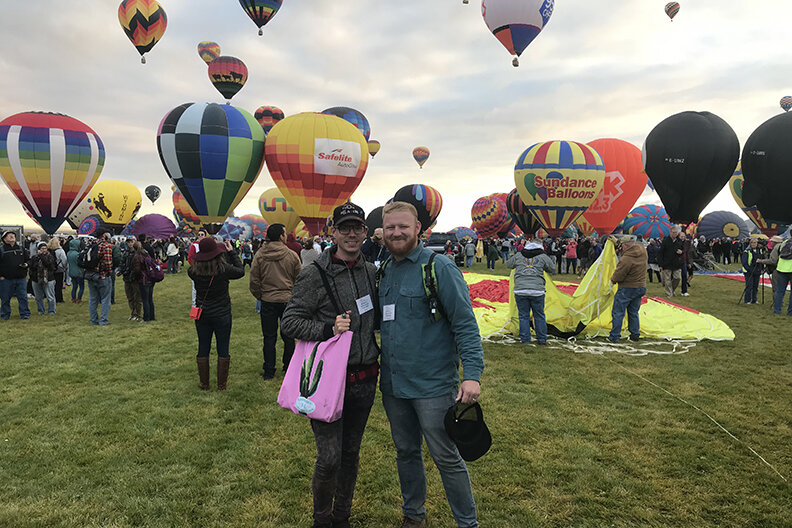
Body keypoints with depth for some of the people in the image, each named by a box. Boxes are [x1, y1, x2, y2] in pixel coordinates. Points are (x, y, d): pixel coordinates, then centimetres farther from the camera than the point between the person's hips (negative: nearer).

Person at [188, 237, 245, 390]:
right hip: (222, 314, -2)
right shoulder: (224, 269, -20)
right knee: (223, 350, 11)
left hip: (202, 314, 3)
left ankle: (204, 383, 25)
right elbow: (241, 271, -1)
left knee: (203, 349, 15)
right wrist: (231, 252, 6)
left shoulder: (194, 271, -13)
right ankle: (222, 384, 20)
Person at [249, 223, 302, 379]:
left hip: (268, 301, 0)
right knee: (288, 337, 12)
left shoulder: (260, 255, -4)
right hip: (288, 301, 0)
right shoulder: (292, 255, -6)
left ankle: (269, 371, 13)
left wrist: (260, 297, 11)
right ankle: (289, 369, 22)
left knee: (269, 337, 8)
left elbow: (254, 281, -3)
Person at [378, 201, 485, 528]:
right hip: (392, 385, 6)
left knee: (447, 458, 5)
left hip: (432, 386, -6)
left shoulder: (439, 267, -11)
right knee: (406, 452, 20)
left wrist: (472, 373, -21)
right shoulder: (384, 272, 8)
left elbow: (465, 323, -14)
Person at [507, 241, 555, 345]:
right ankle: (542, 339, 21)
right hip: (537, 291, -1)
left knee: (523, 316, 11)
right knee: (539, 316, 13)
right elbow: (553, 270, 18)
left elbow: (508, 264, 25)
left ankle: (525, 339, 15)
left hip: (520, 290, 1)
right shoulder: (542, 257, 6)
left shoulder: (518, 256, 10)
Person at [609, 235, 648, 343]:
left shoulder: (626, 259, -25)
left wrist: (612, 279, 6)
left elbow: (618, 276, -19)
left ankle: (614, 337, 4)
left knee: (618, 312, 2)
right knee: (633, 312, 20)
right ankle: (635, 335, 24)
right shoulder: (642, 250, -1)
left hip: (627, 289, -8)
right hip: (641, 287, 8)